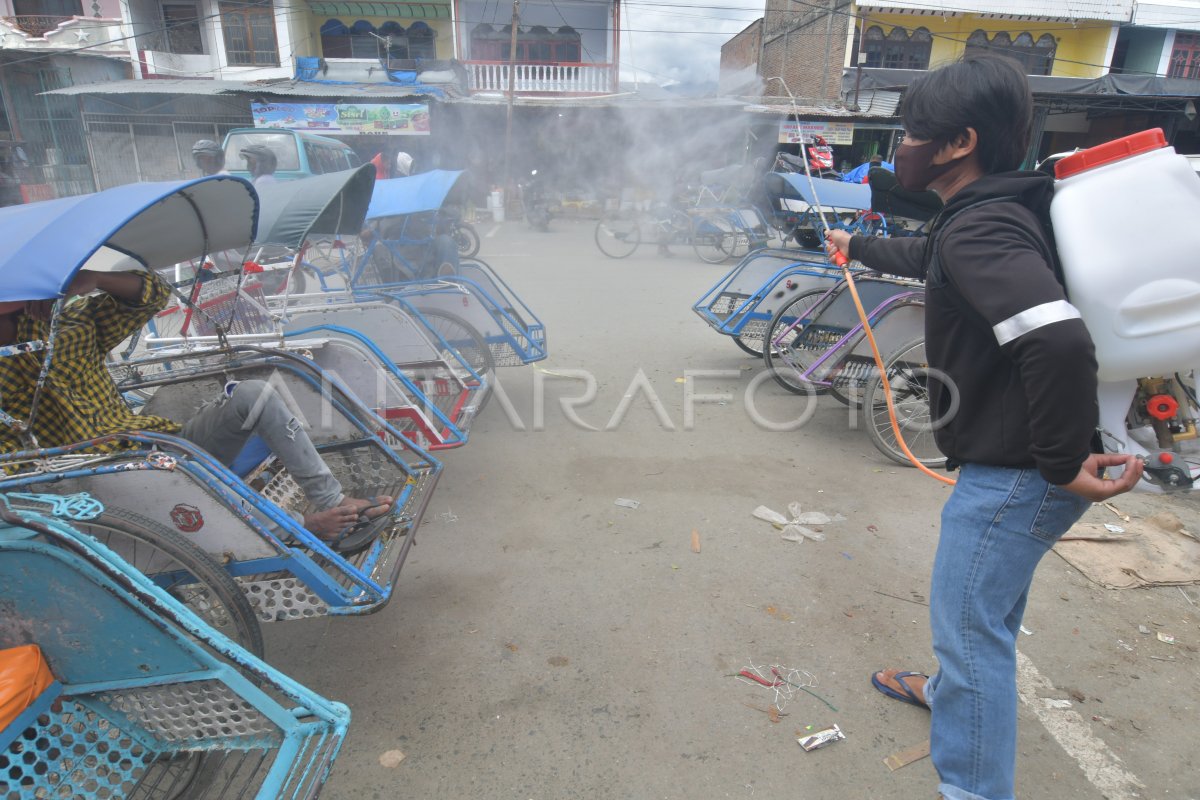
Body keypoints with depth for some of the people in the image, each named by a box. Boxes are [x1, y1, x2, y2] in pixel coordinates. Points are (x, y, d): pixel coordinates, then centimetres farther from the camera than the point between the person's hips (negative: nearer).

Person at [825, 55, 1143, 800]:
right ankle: (953, 691, 53)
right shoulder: (992, 214, 8)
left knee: (969, 622, 4)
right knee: (985, 607, 28)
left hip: (1016, 473, -10)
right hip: (1012, 464, 10)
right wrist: (859, 247, 45)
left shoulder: (979, 230, -25)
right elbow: (930, 258, 30)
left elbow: (1061, 342, -38)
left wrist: (1063, 461, -26)